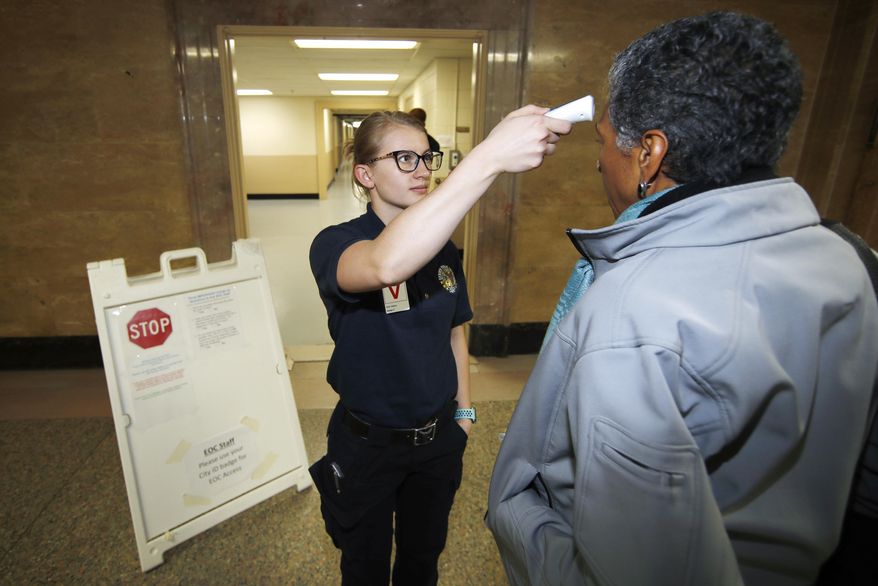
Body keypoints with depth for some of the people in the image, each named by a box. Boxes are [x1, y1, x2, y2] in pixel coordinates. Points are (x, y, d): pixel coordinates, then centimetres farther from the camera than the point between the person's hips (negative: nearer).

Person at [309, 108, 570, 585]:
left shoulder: (441, 248, -2)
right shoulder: (336, 243, -21)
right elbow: (386, 265, -47)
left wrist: (464, 411, 10)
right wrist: (489, 158, -51)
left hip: (438, 436, 5)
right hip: (368, 443, -4)